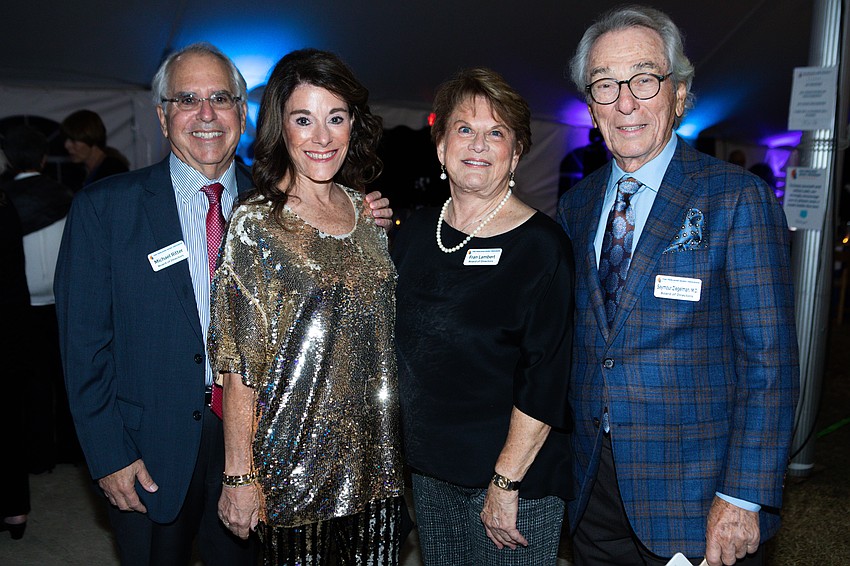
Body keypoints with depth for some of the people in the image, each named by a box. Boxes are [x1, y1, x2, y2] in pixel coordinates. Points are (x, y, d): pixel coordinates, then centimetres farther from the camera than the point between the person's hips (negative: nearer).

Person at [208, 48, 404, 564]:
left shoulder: (368, 212, 4)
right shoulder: (256, 225, -12)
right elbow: (240, 367, -13)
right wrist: (239, 477, -13)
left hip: (375, 455, 5)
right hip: (298, 460, -5)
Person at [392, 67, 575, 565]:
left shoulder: (541, 245, -12)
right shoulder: (417, 231, 5)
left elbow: (545, 379, -16)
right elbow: (390, 333, 16)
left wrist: (505, 483, -18)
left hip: (516, 474, -5)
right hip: (430, 469, 5)